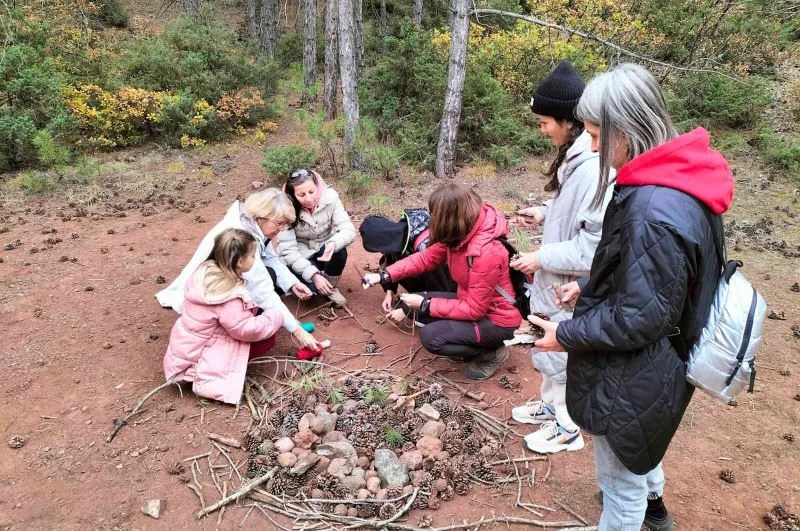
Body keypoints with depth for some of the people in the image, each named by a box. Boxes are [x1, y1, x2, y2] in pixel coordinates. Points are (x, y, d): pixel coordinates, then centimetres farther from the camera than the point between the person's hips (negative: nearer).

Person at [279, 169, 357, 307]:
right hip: (300, 256, -2)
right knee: (314, 287, -26)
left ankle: (332, 287, -3)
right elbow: (288, 250, -24)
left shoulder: (329, 196, -21)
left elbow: (349, 230, -22)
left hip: (324, 249, 2)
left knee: (339, 251, -31)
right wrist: (313, 275, -35)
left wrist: (333, 244, -44)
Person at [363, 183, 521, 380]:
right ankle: (471, 344, 11)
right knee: (416, 305, 3)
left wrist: (426, 305, -22)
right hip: (473, 302, 9)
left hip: (496, 319, -9)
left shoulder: (486, 252, -34)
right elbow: (428, 257, 2)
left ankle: (491, 353, 0)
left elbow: (473, 309, -28)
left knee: (430, 337, -20)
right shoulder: (461, 232, -9)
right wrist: (385, 275, -6)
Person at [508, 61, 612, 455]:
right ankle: (550, 404, 48)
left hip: (573, 288, -9)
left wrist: (541, 258, -21)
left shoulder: (596, 167, -29)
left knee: (564, 354, 10)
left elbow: (596, 244, -30)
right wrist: (543, 214, 4)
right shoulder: (574, 156, 3)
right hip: (554, 280, 9)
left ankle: (568, 429, 33)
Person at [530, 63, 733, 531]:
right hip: (653, 365, 10)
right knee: (638, 447, 36)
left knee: (621, 478, 15)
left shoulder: (655, 212, -34)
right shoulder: (677, 178, -2)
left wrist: (567, 335, -16)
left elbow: (639, 318, -28)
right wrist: (588, 287, 6)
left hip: (636, 377, -10)